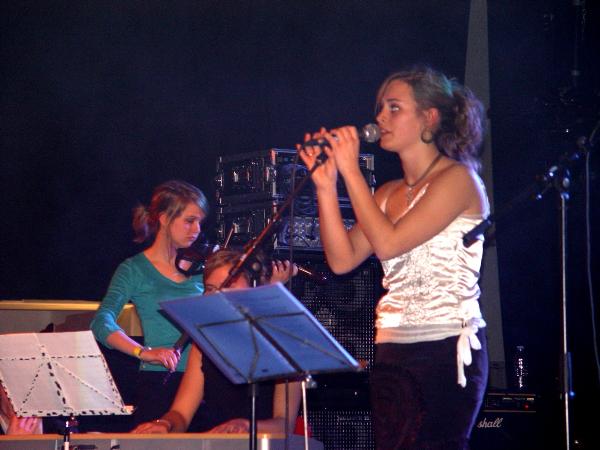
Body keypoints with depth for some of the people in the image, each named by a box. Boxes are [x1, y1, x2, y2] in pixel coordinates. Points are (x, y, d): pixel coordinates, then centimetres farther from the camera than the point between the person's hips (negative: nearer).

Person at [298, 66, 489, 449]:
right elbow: (342, 259, 7)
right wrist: (325, 185, 1)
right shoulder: (389, 193, 17)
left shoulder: (457, 179, -5)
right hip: (393, 355, 7)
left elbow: (388, 242, -14)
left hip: (446, 350, -7)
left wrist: (351, 171, -8)